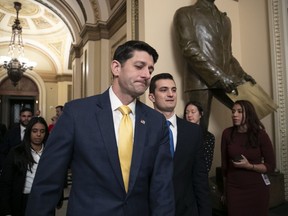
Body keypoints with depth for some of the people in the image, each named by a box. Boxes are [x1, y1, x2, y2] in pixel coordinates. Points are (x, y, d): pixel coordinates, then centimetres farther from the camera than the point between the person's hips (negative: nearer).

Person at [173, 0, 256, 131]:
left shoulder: (225, 19, 27)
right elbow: (189, 48, -8)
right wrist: (219, 75, -17)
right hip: (200, 79, -6)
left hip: (227, 78, 6)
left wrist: (242, 74, 8)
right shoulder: (184, 13, 6)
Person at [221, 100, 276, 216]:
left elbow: (271, 166, -6)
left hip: (257, 188, -1)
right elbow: (224, 161, 2)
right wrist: (225, 187, 8)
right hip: (233, 188, 1)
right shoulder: (227, 133, -6)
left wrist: (249, 166, -22)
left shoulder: (260, 134, -10)